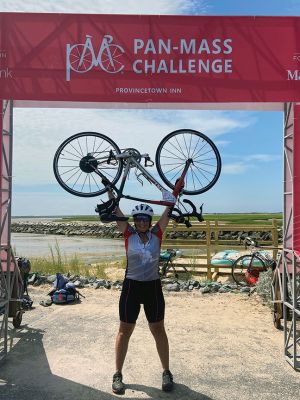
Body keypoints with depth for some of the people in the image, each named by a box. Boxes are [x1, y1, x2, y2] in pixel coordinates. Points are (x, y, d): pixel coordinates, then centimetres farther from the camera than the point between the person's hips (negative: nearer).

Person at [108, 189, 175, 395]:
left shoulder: (157, 233, -2)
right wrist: (109, 189, -13)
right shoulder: (129, 234, -5)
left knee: (158, 330, 13)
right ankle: (118, 374, 24)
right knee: (125, 331, 10)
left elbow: (168, 211, -4)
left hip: (153, 287, 1)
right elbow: (116, 210, -9)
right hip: (131, 287, -1)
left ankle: (167, 372, 27)